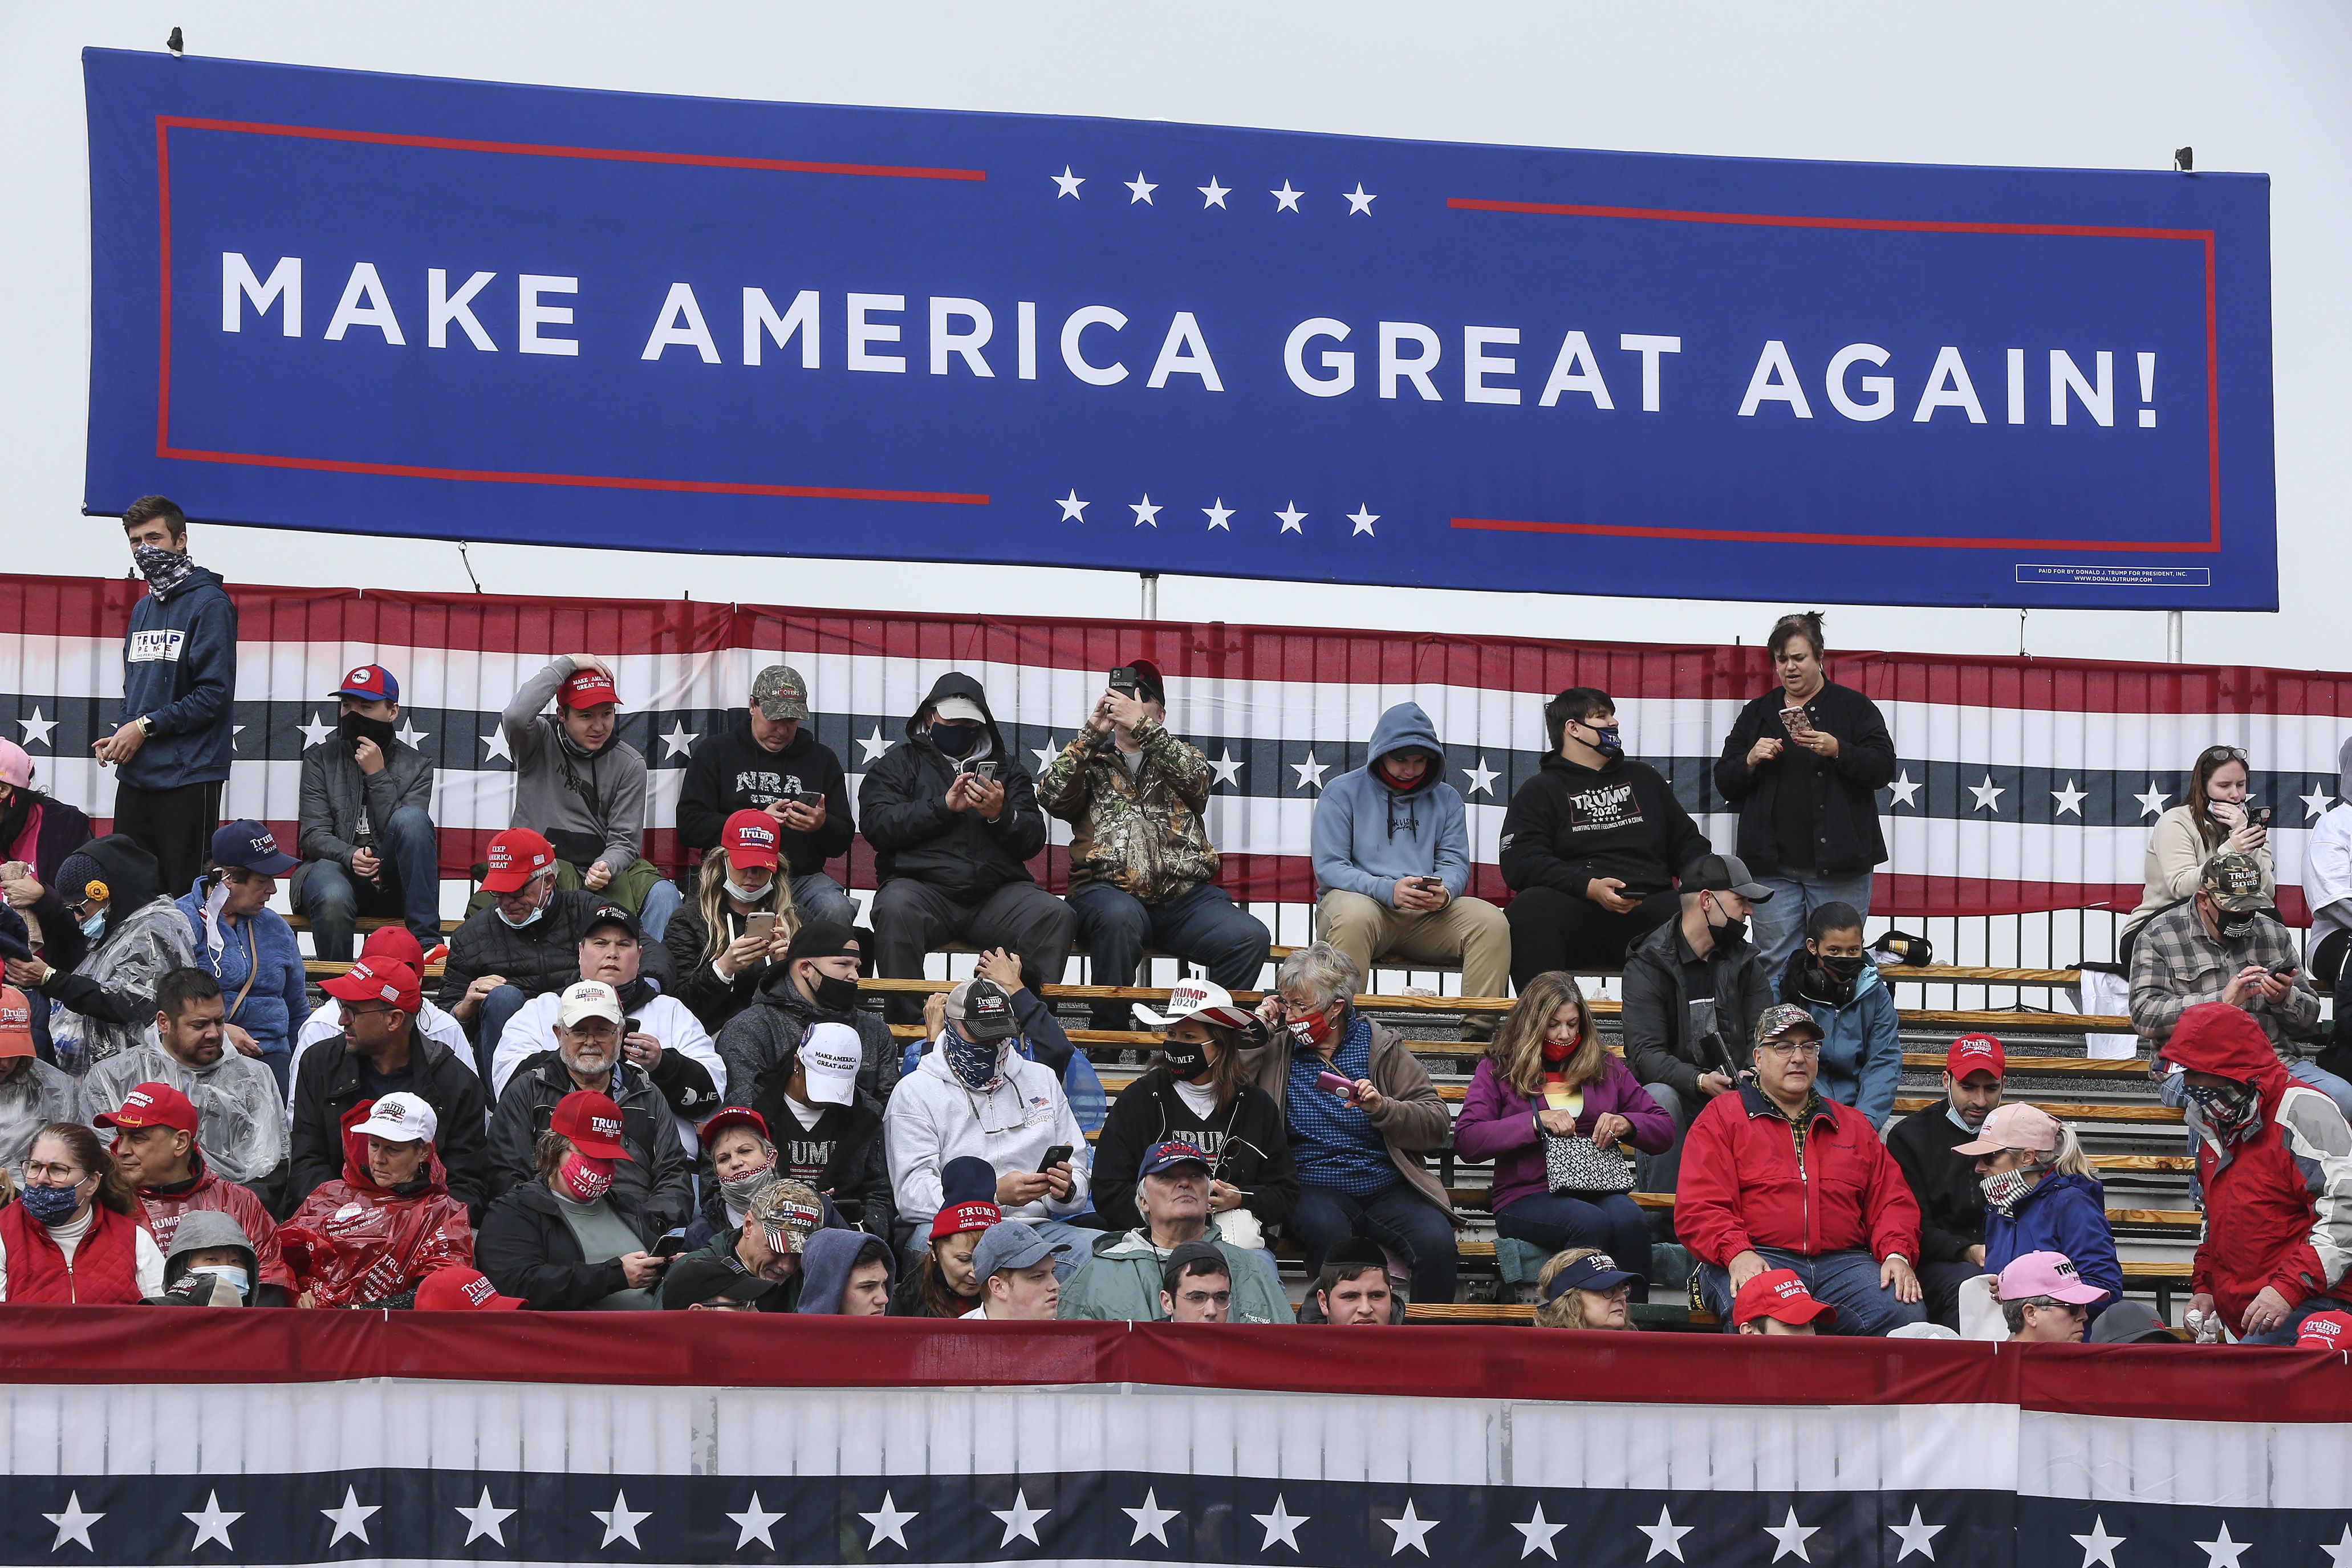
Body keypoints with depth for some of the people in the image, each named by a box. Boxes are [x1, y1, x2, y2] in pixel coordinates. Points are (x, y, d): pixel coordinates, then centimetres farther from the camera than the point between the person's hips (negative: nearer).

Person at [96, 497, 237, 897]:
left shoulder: (209, 604, -8)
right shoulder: (143, 609, 18)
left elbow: (214, 693, -14)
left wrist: (146, 727, -13)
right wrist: (119, 735, 5)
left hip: (187, 775, -8)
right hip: (135, 775, 8)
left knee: (182, 893, -6)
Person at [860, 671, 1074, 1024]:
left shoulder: (1007, 766, 23)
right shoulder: (902, 761, 16)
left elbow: (1034, 840, 12)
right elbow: (876, 825, -2)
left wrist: (1001, 815, -10)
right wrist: (943, 806, -10)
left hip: (996, 891, 2)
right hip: (922, 884, -2)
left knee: (1057, 916, -25)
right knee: (896, 909, -37)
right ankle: (907, 1023, -29)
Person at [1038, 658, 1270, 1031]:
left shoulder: (1182, 758, 24)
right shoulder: (1091, 761, 22)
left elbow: (1199, 779, -2)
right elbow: (1052, 798, 1)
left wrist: (1142, 727, -11)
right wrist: (1092, 734, -6)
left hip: (1185, 893, 2)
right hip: (1108, 890, -2)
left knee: (1251, 937, -25)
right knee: (1119, 916, -39)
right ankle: (1108, 1040, -25)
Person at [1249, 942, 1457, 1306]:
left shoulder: (1382, 1047, 7)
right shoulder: (1276, 1047, 10)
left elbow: (1438, 1124, 2)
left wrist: (1382, 1108, -16)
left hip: (1387, 1188, 1)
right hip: (1314, 1190, 0)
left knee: (1436, 1241, -28)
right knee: (1328, 1232, -36)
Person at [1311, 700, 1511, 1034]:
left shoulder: (1446, 798, 16)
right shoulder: (1343, 792, 4)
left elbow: (1456, 864, 7)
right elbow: (1329, 867, -6)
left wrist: (1445, 891, -19)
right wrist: (1388, 890, -23)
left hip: (1427, 917, 4)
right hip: (1363, 901, -4)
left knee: (1491, 922, -22)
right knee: (1355, 915, -39)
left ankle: (1479, 1032, -25)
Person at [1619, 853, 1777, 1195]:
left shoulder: (1745, 962, 11)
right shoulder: (1647, 964, -4)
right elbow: (1645, 1052, -15)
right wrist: (1700, 1081, -33)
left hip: (1732, 1094, 3)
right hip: (1675, 1091, -3)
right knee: (1660, 1097, -35)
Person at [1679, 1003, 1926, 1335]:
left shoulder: (1853, 1126, 27)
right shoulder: (1722, 1118, 14)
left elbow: (1891, 1199, 20)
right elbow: (1699, 1206, 2)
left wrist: (1897, 1255, -2)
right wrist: (1737, 1254, -18)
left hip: (1842, 1262, 4)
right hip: (1759, 1259, -4)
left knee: (1906, 1315, -26)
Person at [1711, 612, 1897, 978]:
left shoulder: (1854, 707, 7)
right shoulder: (1757, 714, 15)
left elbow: (1883, 769, -2)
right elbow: (1724, 783, 13)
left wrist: (1837, 751, -18)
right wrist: (1750, 761, -8)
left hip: (1837, 866, -3)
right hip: (1774, 869, 3)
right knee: (1775, 965, 1)